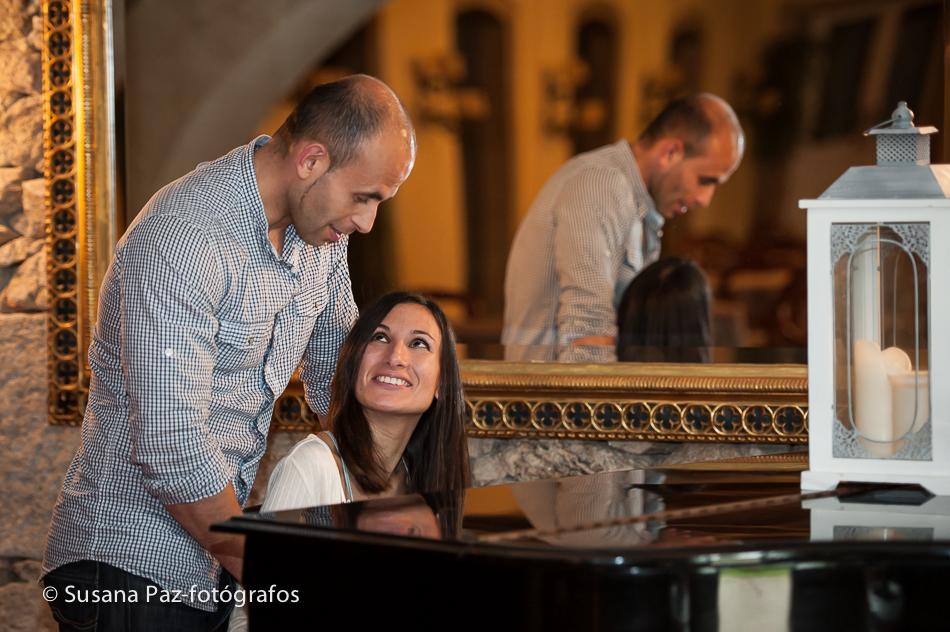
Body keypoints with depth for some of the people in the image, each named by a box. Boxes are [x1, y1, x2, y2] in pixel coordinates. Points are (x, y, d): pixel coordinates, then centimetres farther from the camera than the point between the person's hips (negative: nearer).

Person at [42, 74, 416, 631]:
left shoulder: (322, 227, 3)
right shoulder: (181, 240, -25)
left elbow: (337, 379, 17)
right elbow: (171, 445, -28)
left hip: (222, 552, 8)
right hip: (133, 569, -8)